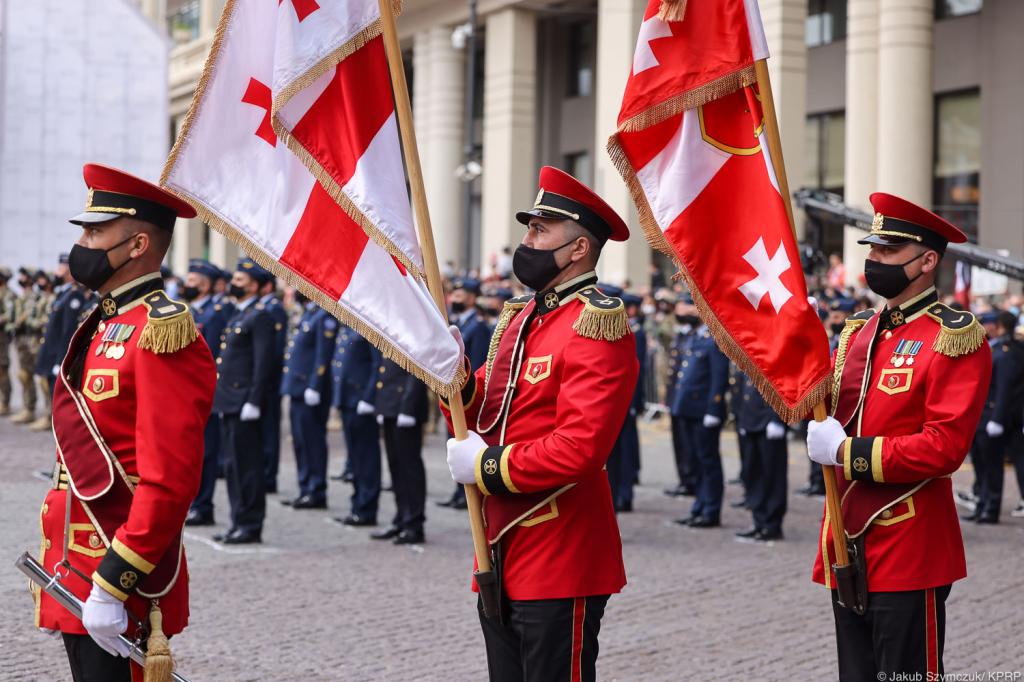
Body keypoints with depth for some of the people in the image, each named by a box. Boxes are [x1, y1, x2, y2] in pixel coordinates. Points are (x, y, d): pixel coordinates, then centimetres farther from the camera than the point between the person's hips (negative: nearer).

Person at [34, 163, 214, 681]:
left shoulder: (162, 334, -16)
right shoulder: (105, 326, 14)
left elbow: (170, 483, -23)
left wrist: (112, 585, -23)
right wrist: (70, 573, 18)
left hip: (121, 583, -9)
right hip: (75, 578, 9)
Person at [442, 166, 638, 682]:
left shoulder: (597, 327, -14)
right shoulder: (519, 318, 14)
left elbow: (580, 448, -24)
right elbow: (485, 417, 14)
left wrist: (486, 467, -15)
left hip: (559, 564, -8)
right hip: (503, 558, 8)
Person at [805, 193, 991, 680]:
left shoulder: (956, 340, -10)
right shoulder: (858, 334, 13)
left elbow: (943, 447, -19)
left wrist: (846, 451, -16)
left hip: (909, 554, -7)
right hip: (848, 548, 7)